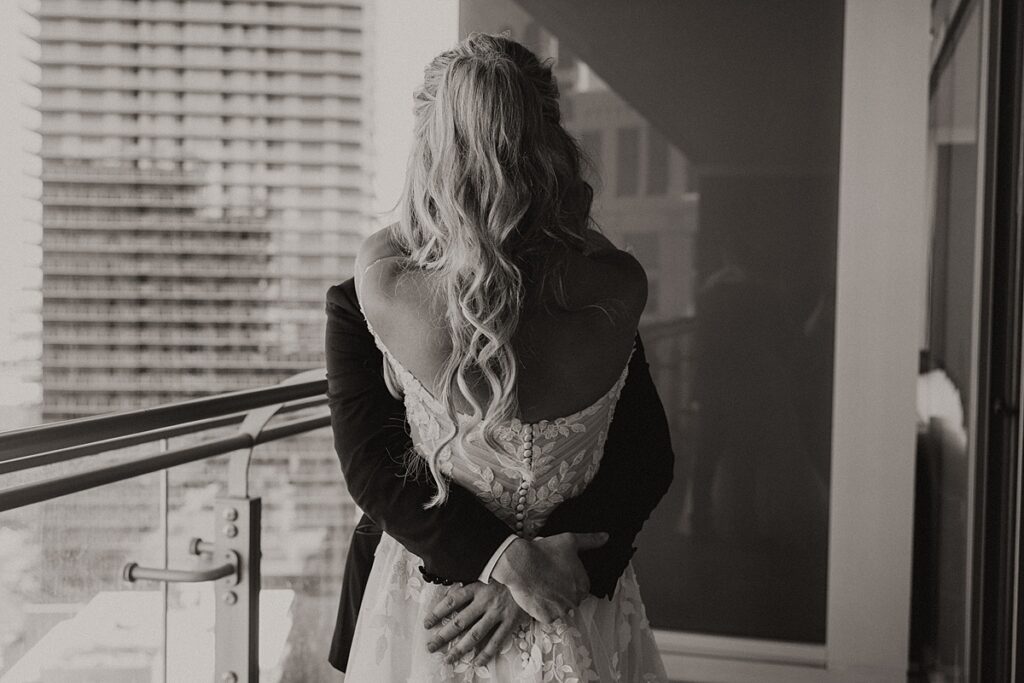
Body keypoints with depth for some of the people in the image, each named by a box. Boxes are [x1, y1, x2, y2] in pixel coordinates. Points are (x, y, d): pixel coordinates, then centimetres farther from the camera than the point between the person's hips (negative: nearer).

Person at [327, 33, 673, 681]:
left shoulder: (379, 282, -21)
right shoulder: (618, 291, -19)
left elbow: (373, 469, -11)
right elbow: (648, 466, -11)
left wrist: (504, 559, -12)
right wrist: (514, 568, -13)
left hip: (425, 611, 0)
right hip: (582, 620, 1)